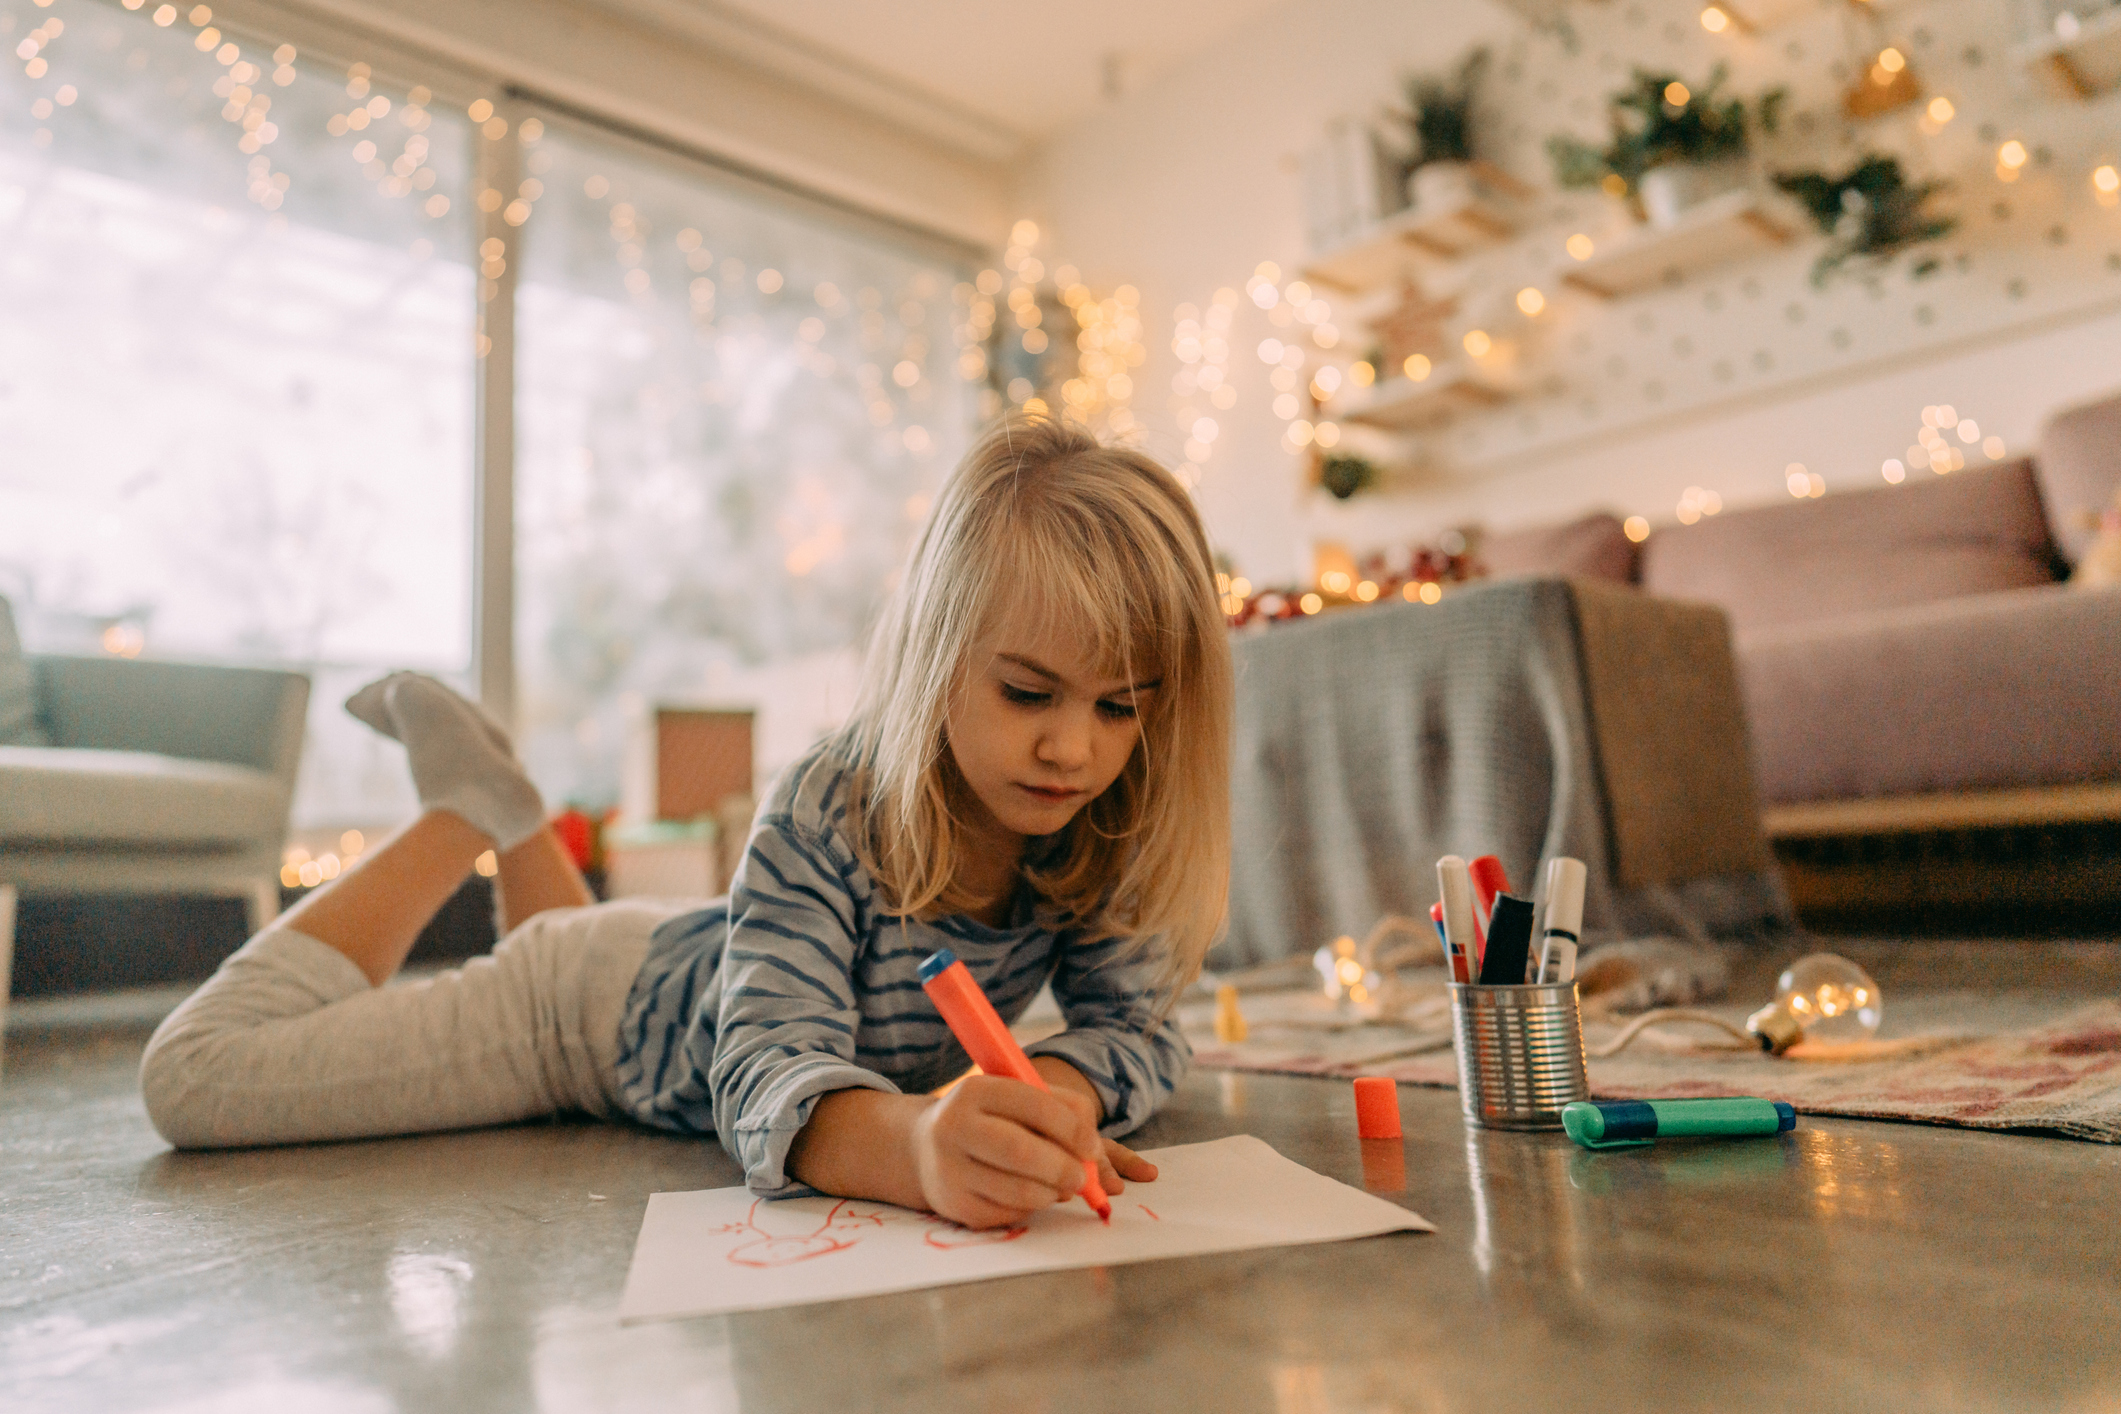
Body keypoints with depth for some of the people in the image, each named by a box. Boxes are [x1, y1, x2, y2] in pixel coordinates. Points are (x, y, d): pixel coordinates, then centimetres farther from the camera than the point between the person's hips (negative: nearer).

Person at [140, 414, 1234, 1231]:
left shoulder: (1105, 833, -23)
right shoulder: (827, 817, -38)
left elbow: (1136, 1025, -19)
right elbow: (772, 1073, -46)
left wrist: (1049, 1092, -42)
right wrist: (912, 1142, -69)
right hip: (605, 1008, -5)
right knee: (192, 1078, -1)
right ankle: (468, 803, 10)